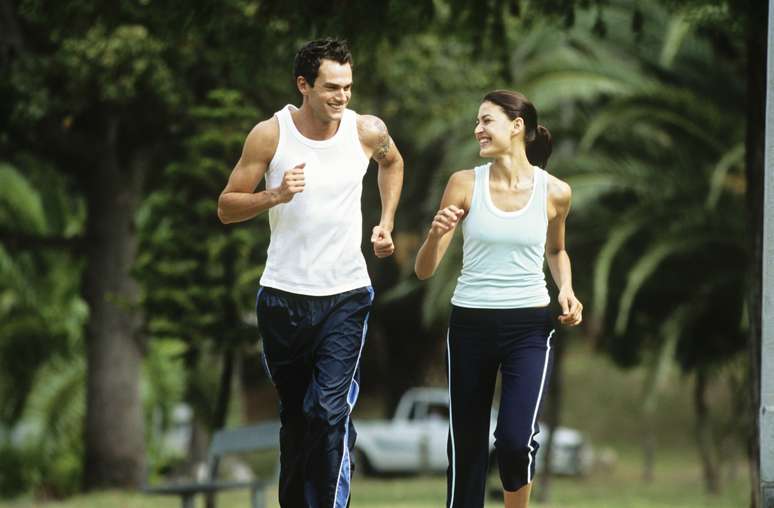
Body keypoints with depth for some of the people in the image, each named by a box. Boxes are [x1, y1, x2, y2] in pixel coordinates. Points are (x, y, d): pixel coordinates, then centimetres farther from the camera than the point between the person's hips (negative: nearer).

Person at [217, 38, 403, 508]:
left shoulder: (368, 131, -5)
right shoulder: (270, 135, -9)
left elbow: (392, 163, 21)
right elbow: (227, 208, -3)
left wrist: (386, 223, 10)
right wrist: (275, 196, -21)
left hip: (346, 296, 0)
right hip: (284, 295, 0)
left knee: (332, 412, -15)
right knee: (295, 413, 13)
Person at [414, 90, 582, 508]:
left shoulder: (554, 192, -2)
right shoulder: (465, 184, -4)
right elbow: (424, 270, -2)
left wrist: (565, 288, 1)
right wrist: (437, 234, -22)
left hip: (529, 327, -1)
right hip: (470, 325, 1)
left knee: (516, 440, -18)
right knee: (466, 446, 7)